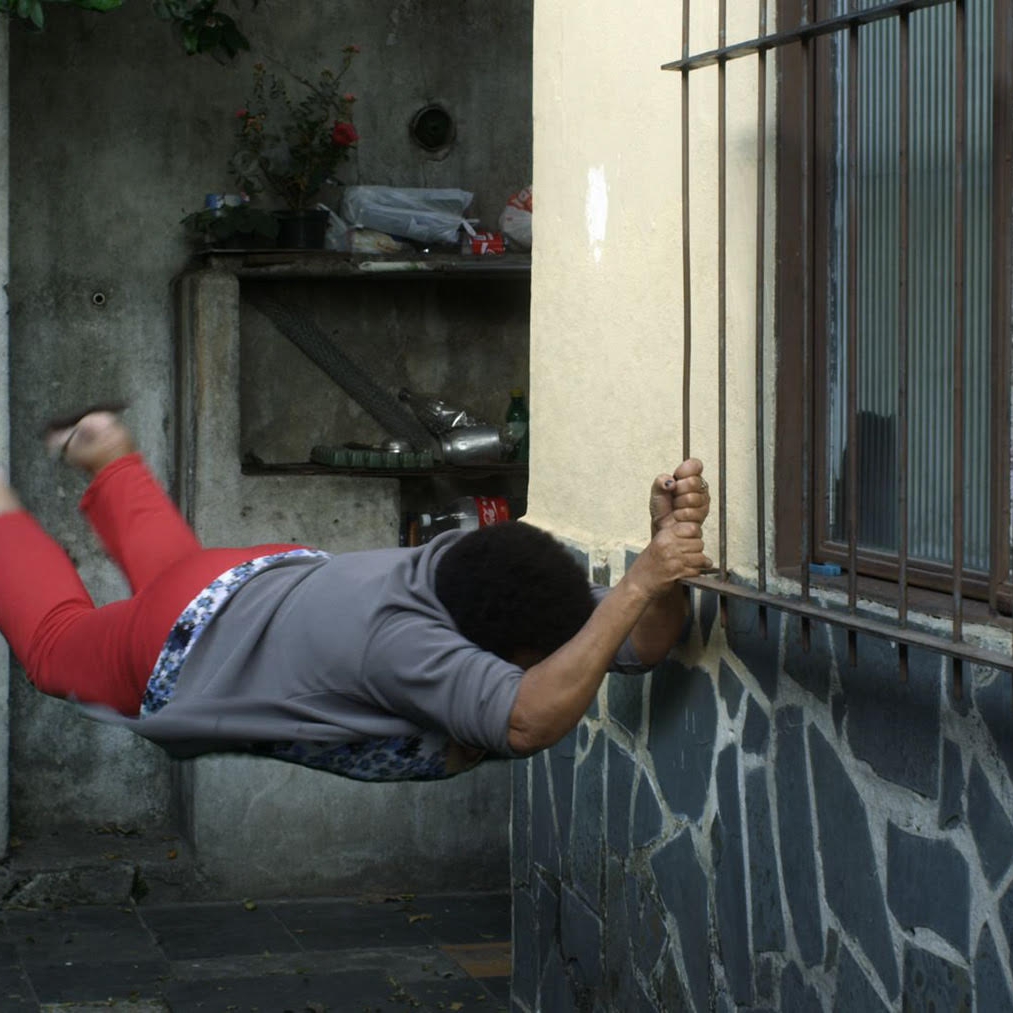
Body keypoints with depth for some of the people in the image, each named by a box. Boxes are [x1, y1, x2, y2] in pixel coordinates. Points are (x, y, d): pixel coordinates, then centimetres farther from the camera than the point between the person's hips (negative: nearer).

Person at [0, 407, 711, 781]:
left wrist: (668, 540, -51)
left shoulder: (477, 564, -31)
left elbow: (646, 645, -30)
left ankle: (106, 452, 64)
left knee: (171, 563, 40)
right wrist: (638, 585, -66)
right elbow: (528, 723, -65)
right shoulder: (404, 642, -50)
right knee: (59, 638, 27)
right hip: (182, 643, -6)